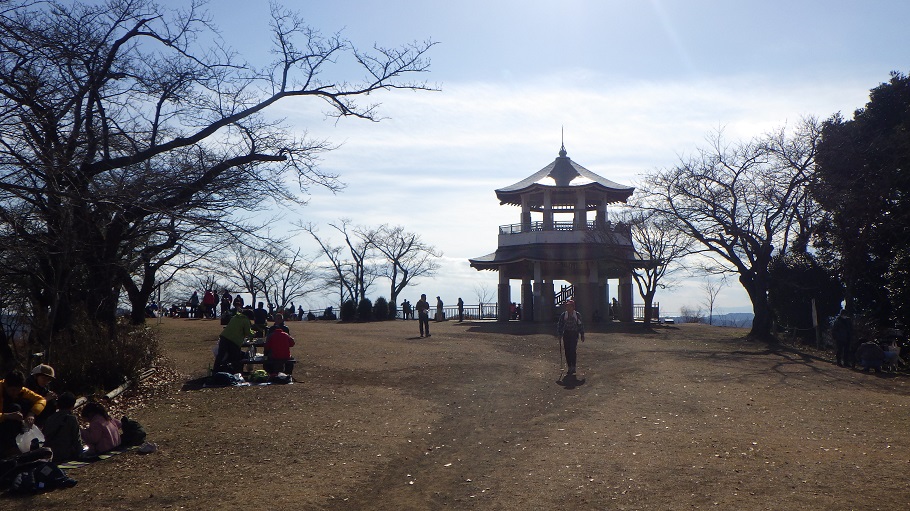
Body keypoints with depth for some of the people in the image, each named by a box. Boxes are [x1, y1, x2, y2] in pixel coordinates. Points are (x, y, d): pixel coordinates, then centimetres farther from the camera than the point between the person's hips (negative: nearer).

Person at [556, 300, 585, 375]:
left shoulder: (577, 315, 1)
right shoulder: (563, 315, 5)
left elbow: (581, 325, 8)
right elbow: (559, 325, 8)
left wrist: (582, 335, 8)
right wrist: (559, 334, 0)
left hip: (574, 334, -3)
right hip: (566, 334, 3)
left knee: (572, 350, -14)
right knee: (567, 351, 1)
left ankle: (573, 367, -8)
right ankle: (569, 368, 11)